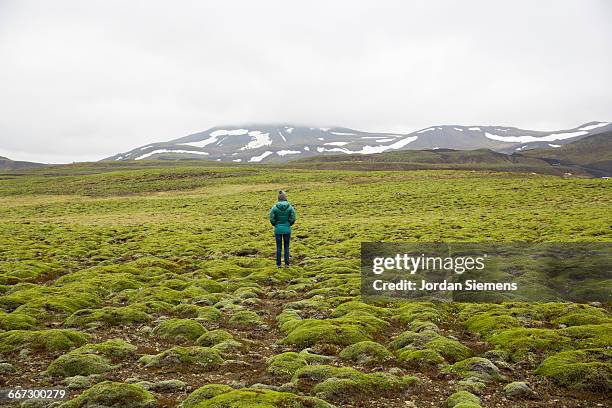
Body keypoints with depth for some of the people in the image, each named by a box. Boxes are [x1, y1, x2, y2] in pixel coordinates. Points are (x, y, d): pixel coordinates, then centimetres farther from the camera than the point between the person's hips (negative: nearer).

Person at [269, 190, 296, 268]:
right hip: (287, 229, 0)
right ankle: (287, 264, 14)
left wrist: (275, 225, 10)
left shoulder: (274, 207, -8)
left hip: (278, 229, 0)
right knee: (286, 247, 11)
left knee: (278, 247, 10)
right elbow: (293, 218, -9)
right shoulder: (290, 207, -8)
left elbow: (271, 219, -9)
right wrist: (289, 224, 10)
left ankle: (278, 264, 13)